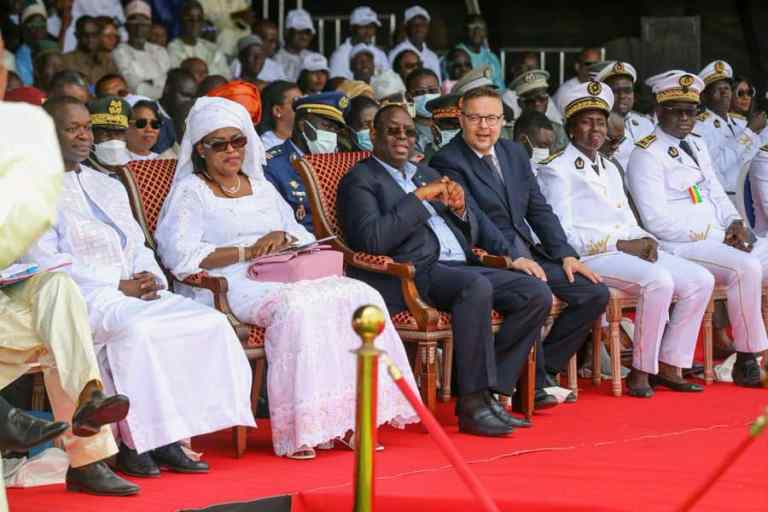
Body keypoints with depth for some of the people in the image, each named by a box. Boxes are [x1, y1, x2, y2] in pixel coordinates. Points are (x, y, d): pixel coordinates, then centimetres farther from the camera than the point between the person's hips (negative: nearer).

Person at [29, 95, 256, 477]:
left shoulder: (108, 187, 26)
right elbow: (46, 262, -8)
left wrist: (148, 279, -2)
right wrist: (118, 287, -14)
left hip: (135, 293, 7)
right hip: (82, 298, -7)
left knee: (210, 323, -17)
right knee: (136, 331, -37)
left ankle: (169, 438, -19)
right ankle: (132, 442, -25)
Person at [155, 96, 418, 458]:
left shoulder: (261, 187, 26)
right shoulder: (190, 192, 6)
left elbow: (303, 237, 23)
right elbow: (179, 255, -9)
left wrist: (283, 236, -2)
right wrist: (247, 252, -12)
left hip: (286, 277, 6)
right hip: (235, 286, -6)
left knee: (360, 297, -20)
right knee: (295, 308, -38)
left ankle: (353, 415, -23)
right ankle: (300, 430, -36)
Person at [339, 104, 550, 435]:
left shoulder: (427, 174, 28)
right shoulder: (360, 180, 5)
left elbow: (473, 234, 27)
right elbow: (372, 240, -14)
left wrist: (460, 209, 4)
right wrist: (420, 197, -11)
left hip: (459, 267, 8)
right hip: (414, 273, -8)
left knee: (536, 294, -12)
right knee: (476, 286, -36)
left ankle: (487, 391, -10)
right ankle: (473, 406, -31)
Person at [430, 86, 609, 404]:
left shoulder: (515, 153, 16)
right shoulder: (447, 162, -8)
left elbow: (539, 210, 15)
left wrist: (566, 255, 2)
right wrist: (511, 258, -26)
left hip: (526, 255, 8)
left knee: (595, 293, -5)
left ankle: (545, 366, 5)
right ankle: (534, 383, -17)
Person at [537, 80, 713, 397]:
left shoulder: (610, 169, 25)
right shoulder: (556, 170, -2)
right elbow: (562, 234, -11)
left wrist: (645, 240, -2)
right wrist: (620, 245, -16)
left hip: (630, 251, 8)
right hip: (588, 257, -8)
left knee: (701, 281, -8)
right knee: (658, 281, -32)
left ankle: (669, 366, -5)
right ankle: (640, 371, -21)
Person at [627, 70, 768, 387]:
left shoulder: (697, 146, 19)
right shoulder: (647, 155, -8)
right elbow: (657, 221, -16)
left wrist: (734, 224, 2)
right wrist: (707, 235, -16)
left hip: (719, 239, 9)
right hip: (680, 248, -9)